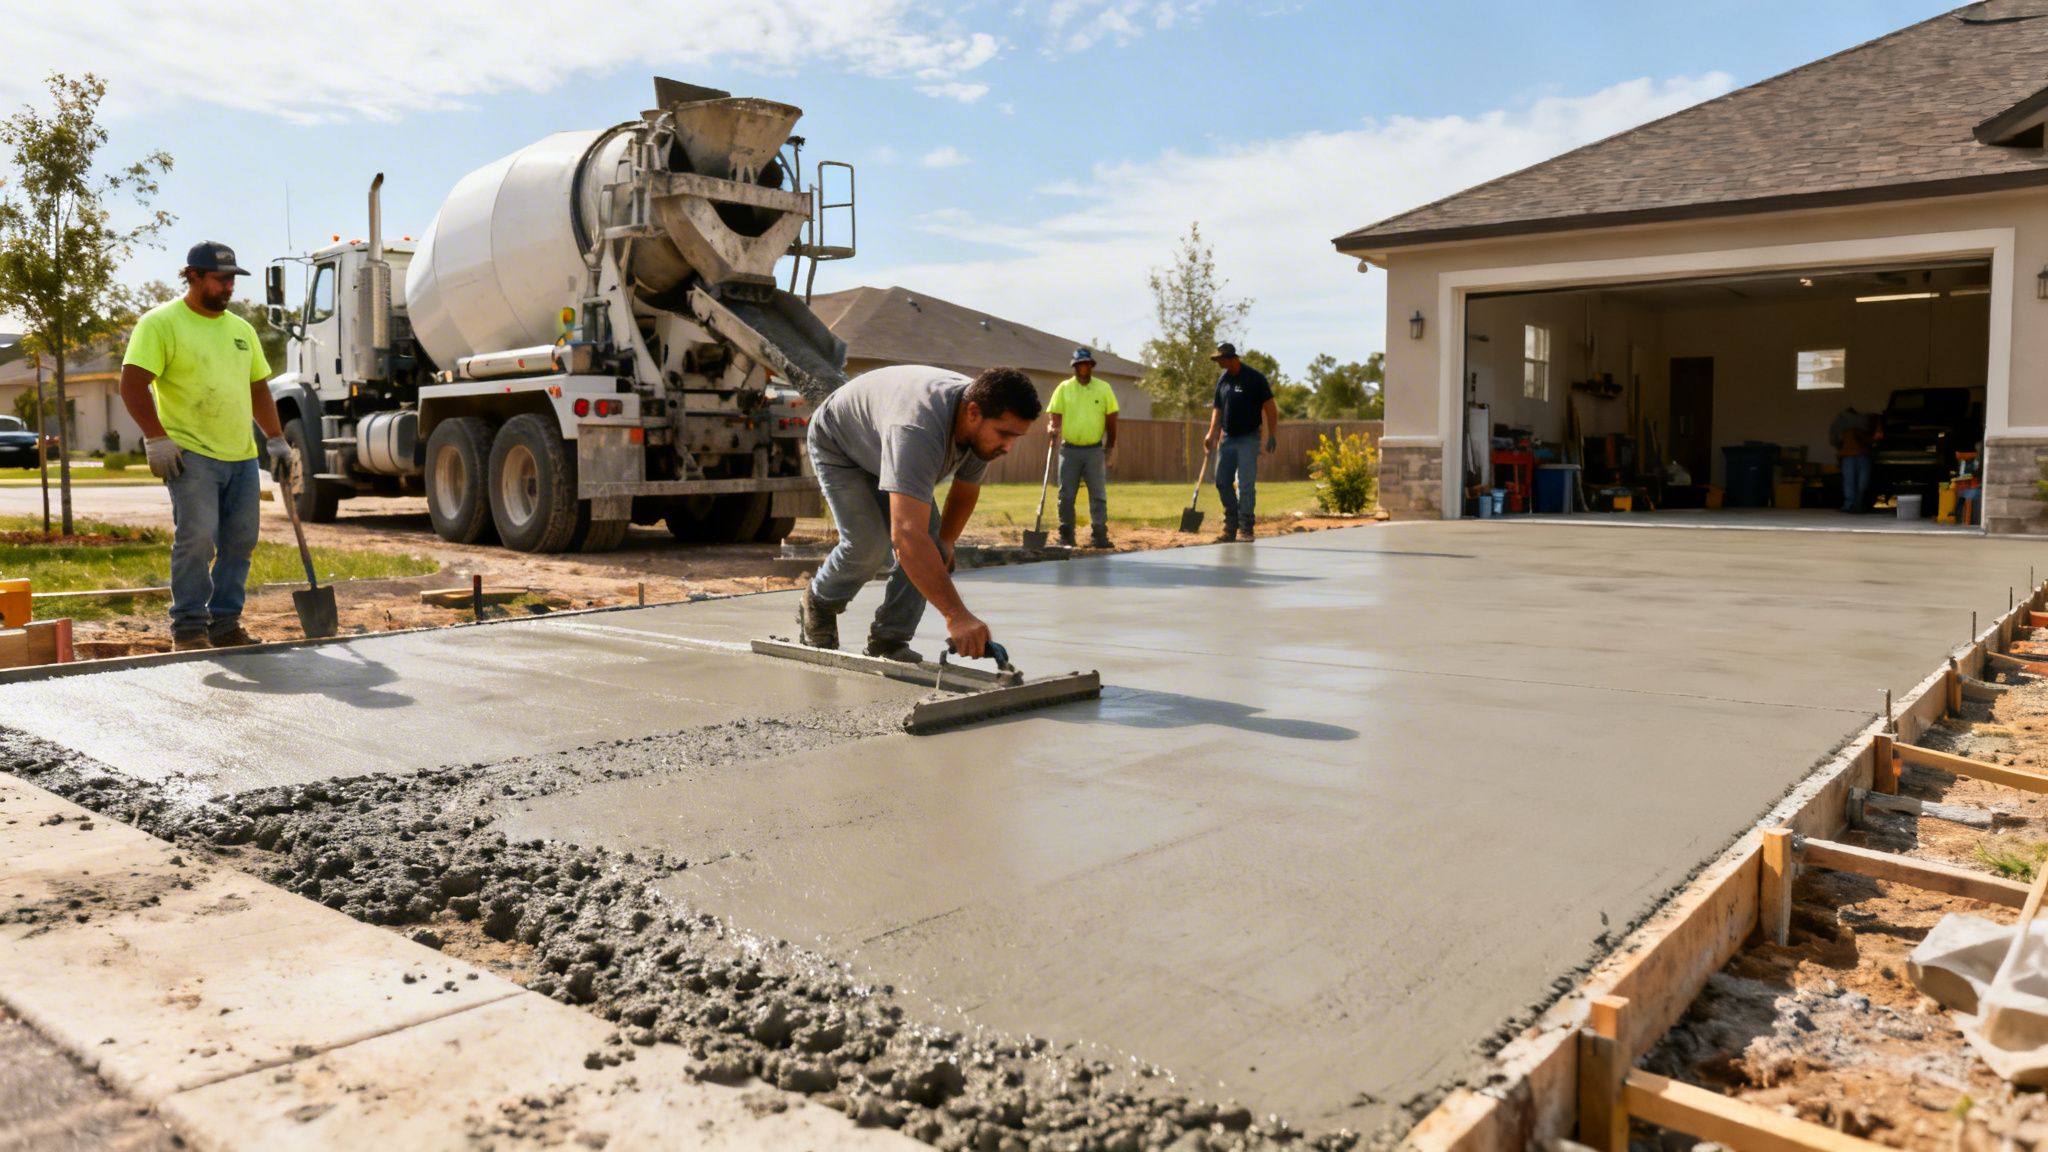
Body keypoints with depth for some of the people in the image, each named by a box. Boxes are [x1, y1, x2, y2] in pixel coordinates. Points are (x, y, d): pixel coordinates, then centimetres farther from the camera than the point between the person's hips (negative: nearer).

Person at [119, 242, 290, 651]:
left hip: (242, 456, 7)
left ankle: (225, 624, 15)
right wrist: (157, 438, -16)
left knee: (240, 542, 7)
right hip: (191, 455, -7)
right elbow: (132, 384, -10)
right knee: (196, 540, -11)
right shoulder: (161, 323, -3)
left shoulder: (241, 329, 17)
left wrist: (276, 438, 17)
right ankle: (188, 629, -2)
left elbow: (258, 389, 24)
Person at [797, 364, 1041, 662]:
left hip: (887, 450, 7)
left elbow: (966, 489, 1)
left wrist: (945, 541, -6)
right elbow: (908, 535, -56)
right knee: (869, 543, -22)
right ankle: (818, 605, 8)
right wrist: (956, 615, -59)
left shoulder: (981, 426, -23)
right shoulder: (919, 429, -48)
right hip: (838, 447, -6)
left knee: (931, 541, -13)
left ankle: (889, 639, -3)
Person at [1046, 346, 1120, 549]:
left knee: (1098, 495, 1)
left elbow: (1111, 419, 6)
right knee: (1066, 495, 3)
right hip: (1069, 450, 0)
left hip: (1095, 450, 0)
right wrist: (1053, 428, -21)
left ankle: (1099, 536, 6)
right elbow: (1055, 415, 1)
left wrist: (1111, 446, 3)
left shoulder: (1104, 388, 3)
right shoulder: (1064, 388, 3)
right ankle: (1066, 537, 11)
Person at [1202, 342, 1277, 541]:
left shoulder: (1254, 378, -9)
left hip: (1247, 440, -6)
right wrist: (1211, 434, 3)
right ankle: (1230, 524, 20)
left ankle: (1245, 528, 0)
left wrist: (1272, 435, -13)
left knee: (1246, 485, -6)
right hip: (1227, 439, 6)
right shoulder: (1222, 379, 9)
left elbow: (1270, 407, -8)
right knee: (1222, 482, 6)